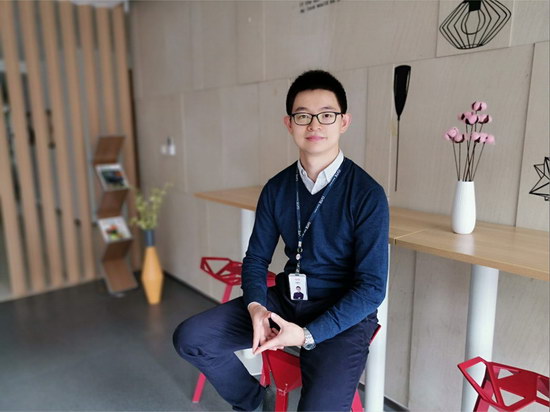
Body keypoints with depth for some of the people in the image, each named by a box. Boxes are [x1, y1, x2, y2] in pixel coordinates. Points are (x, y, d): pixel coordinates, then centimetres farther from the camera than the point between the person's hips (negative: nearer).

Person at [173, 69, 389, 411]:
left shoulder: (368, 195, -15)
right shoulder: (277, 188, -1)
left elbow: (372, 286, -15)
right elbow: (257, 258, 5)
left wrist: (308, 335, -22)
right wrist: (255, 306, -15)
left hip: (343, 315, -4)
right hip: (285, 299, 5)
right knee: (190, 338, -3)